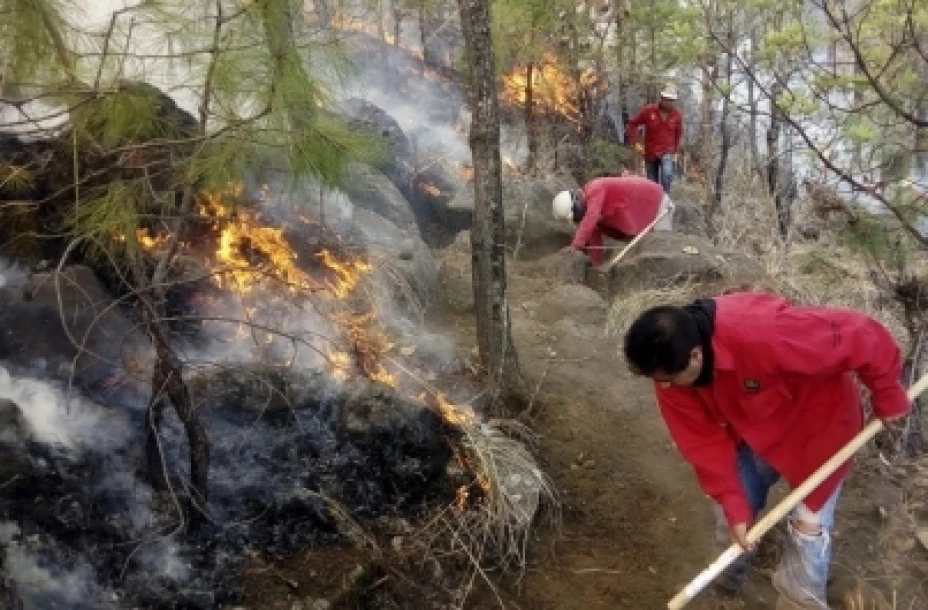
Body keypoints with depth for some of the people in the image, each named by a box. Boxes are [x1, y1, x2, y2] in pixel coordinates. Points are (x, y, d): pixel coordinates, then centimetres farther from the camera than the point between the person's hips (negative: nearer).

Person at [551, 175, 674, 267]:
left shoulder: (595, 190, -31)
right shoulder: (590, 202, -2)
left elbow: (591, 218, -46)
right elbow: (594, 235, 1)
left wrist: (575, 244, -52)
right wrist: (597, 265, 0)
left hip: (656, 200, -9)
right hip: (641, 210, 9)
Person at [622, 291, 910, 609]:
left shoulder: (762, 334, -45)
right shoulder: (672, 368, -24)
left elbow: (862, 336, -33)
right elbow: (704, 442, -14)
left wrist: (888, 399, -17)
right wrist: (733, 507, -16)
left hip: (818, 425, -5)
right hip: (755, 429, 5)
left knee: (808, 525, 1)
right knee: (732, 511, 13)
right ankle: (737, 558, 45)